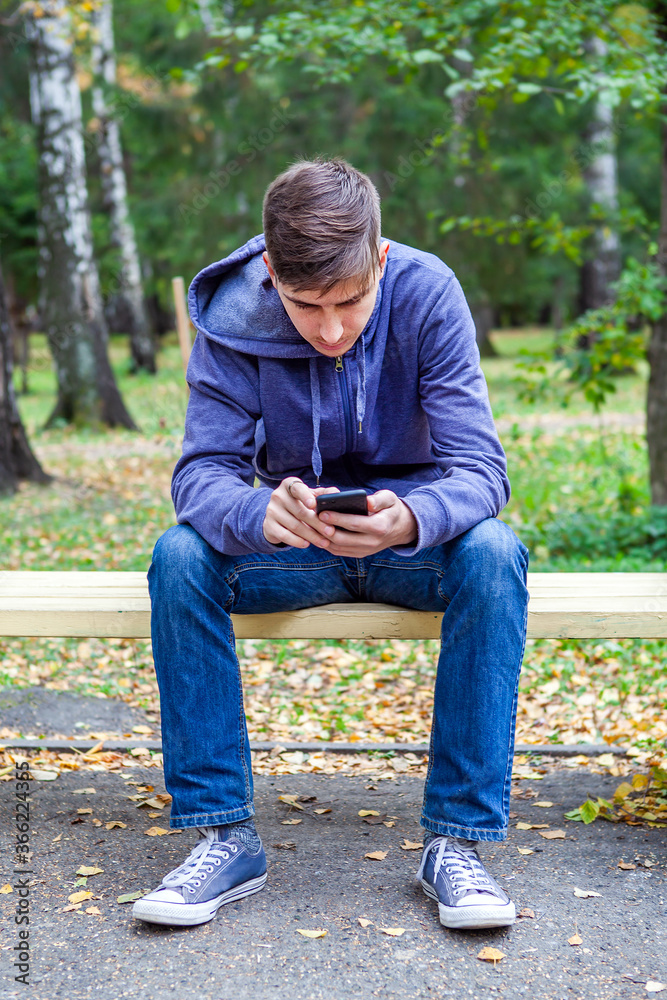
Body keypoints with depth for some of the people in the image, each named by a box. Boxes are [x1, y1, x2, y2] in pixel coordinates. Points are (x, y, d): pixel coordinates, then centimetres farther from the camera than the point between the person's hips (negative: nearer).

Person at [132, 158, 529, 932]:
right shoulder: (232, 316, -15)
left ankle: (455, 841, -24)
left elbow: (479, 467, -22)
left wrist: (412, 518, -46)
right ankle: (224, 836, -19)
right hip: (295, 545, 1)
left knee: (494, 552, -33)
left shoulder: (428, 295, -18)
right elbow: (202, 470, -19)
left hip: (410, 542, -1)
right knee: (180, 555, -27)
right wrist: (261, 515, -44)